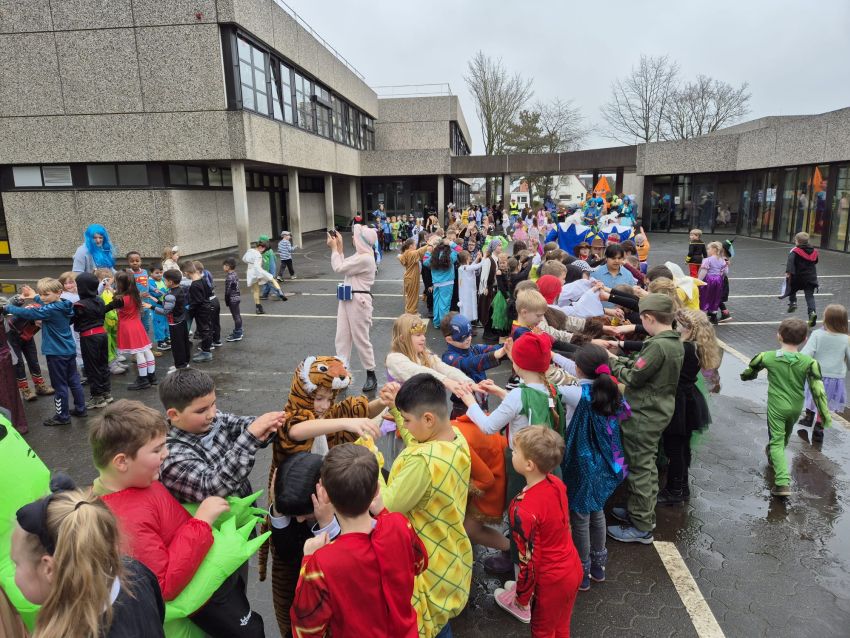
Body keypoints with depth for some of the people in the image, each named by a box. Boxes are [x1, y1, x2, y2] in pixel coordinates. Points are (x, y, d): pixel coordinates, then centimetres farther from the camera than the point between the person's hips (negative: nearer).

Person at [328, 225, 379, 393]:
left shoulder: (365, 258, -20)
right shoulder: (359, 255, 13)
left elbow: (339, 268, -18)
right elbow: (343, 266, 18)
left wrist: (334, 248, -6)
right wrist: (339, 247, 13)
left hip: (358, 300, -10)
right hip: (347, 298, 10)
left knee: (361, 338, 0)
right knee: (341, 337, 10)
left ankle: (371, 375, 14)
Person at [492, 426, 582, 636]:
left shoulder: (523, 510, -34)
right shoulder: (556, 483, -12)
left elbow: (529, 560, -23)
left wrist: (522, 597, -6)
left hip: (551, 581, -6)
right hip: (572, 568, 6)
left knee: (543, 631, 22)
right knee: (561, 628, 28)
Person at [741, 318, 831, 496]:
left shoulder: (766, 357, -15)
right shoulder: (809, 362, -13)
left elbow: (748, 373, 2)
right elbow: (818, 390, -11)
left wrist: (745, 376, 27)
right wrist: (825, 415, -2)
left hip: (776, 407, -3)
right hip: (796, 408, 3)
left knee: (777, 441, 1)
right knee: (785, 437, 27)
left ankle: (783, 482, -13)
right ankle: (773, 458, 55)